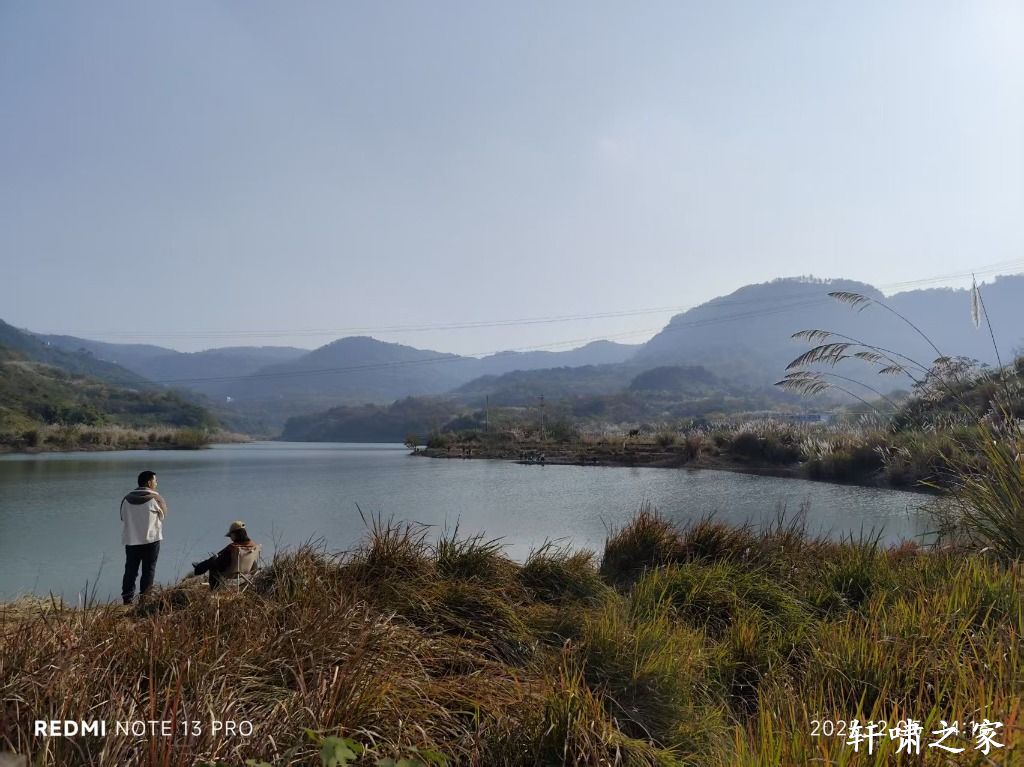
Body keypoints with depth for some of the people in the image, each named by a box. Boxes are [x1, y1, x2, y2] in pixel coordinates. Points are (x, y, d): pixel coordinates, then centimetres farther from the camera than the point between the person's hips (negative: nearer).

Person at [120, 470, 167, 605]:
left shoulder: (126, 499, 2)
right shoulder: (155, 498, -10)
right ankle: (144, 598, 6)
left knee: (130, 571, 10)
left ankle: (127, 599, 9)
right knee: (148, 571, 6)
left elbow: (123, 518, 8)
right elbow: (163, 514, 4)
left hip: (131, 541, 4)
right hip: (151, 540, -4)